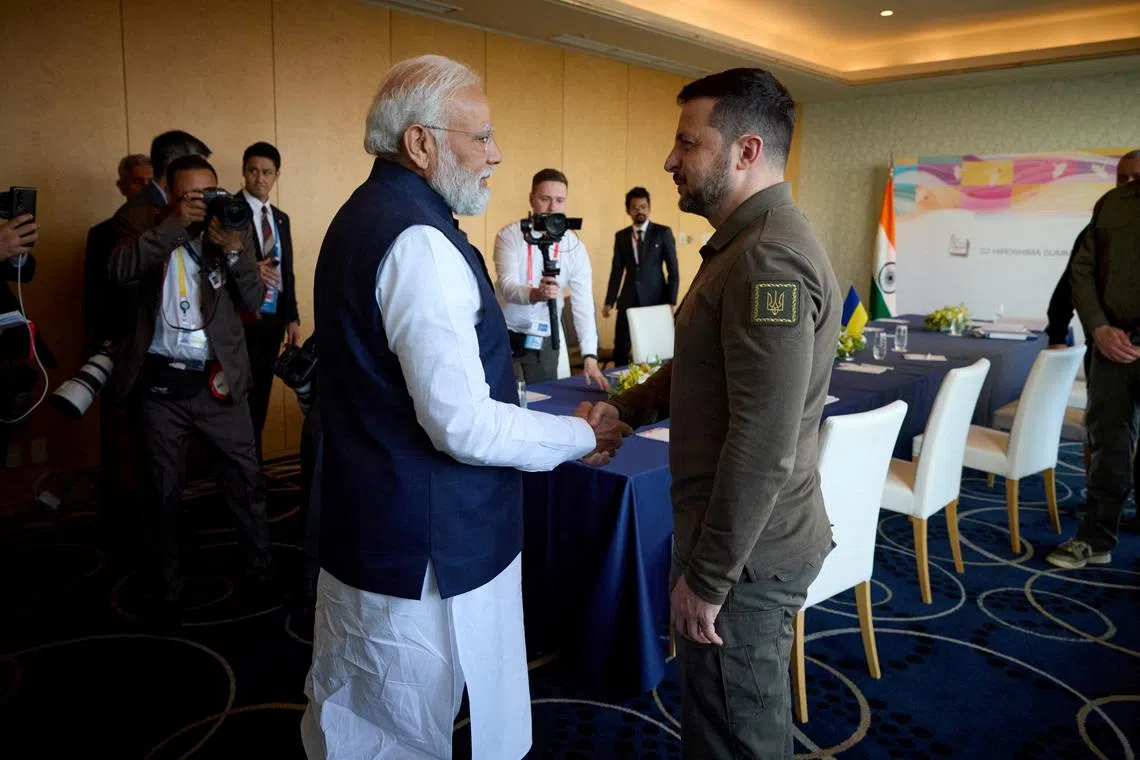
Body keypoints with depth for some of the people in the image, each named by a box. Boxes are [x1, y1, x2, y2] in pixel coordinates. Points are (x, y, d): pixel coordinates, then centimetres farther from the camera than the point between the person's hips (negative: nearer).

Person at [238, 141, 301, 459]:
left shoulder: (281, 218, 15)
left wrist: (292, 317, 9)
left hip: (273, 319, 6)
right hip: (243, 319, -6)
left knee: (260, 397, 11)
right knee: (243, 397, -1)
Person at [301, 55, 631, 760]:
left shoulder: (368, 214, 11)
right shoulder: (419, 240, -22)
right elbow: (464, 424, -26)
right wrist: (580, 437, -11)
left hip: (373, 527, 10)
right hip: (423, 546, -10)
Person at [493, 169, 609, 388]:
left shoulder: (574, 246, -5)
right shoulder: (510, 236, -9)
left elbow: (583, 304, -11)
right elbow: (508, 287, -21)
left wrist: (590, 357, -23)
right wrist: (536, 294, -43)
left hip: (544, 342, 2)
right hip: (505, 336, -1)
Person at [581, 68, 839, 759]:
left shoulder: (769, 259, -24)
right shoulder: (749, 241, 11)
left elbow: (764, 447, -27)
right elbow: (703, 367, 21)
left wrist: (707, 576, -20)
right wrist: (628, 406, 7)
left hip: (745, 553, -10)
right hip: (746, 538, 10)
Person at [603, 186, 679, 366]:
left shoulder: (663, 232, 1)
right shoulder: (621, 236, 9)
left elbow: (673, 269, -1)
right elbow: (617, 271, 10)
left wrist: (671, 301, -8)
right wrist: (609, 302, 4)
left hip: (656, 298, -2)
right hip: (628, 300, 3)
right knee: (620, 349, 1)